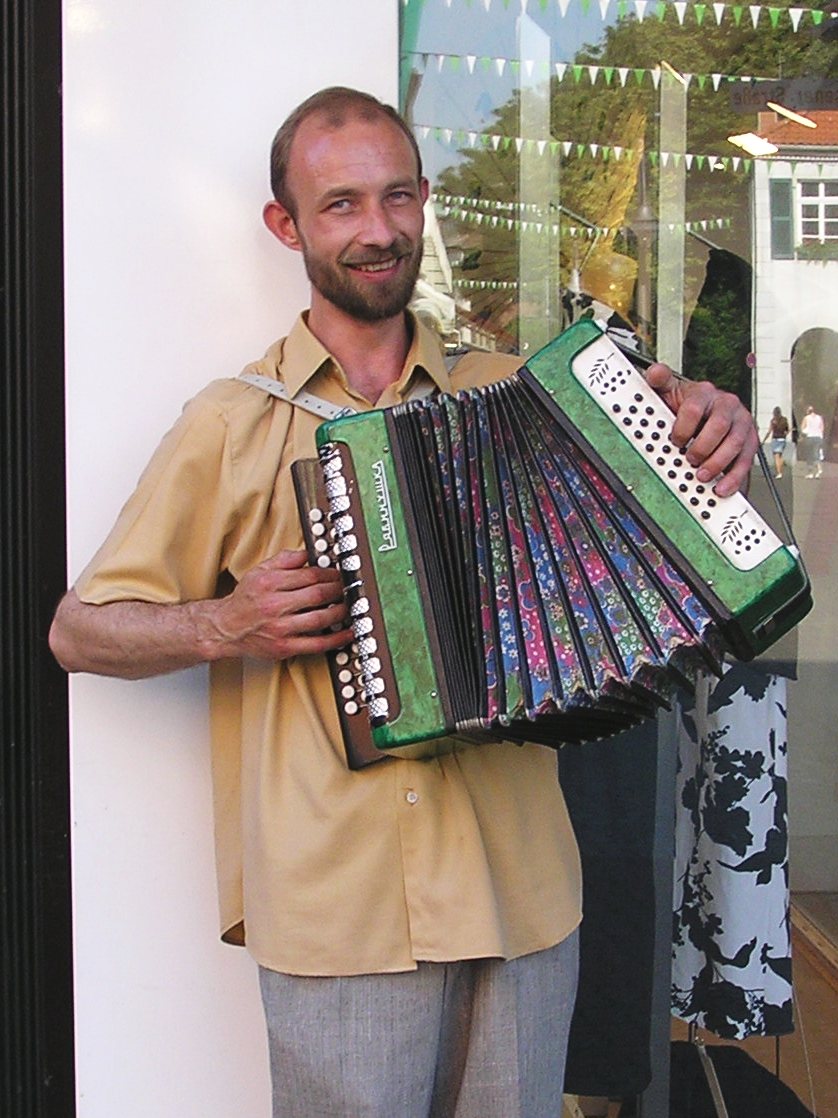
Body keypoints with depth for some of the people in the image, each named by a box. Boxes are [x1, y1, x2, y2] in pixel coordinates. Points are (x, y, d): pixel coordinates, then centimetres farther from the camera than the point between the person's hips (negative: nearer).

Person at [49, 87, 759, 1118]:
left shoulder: (505, 390, 9)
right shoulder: (234, 422, 2)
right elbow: (78, 629, 5)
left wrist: (706, 420, -3)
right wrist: (222, 626, -14)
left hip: (521, 896, 3)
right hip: (337, 911, -2)